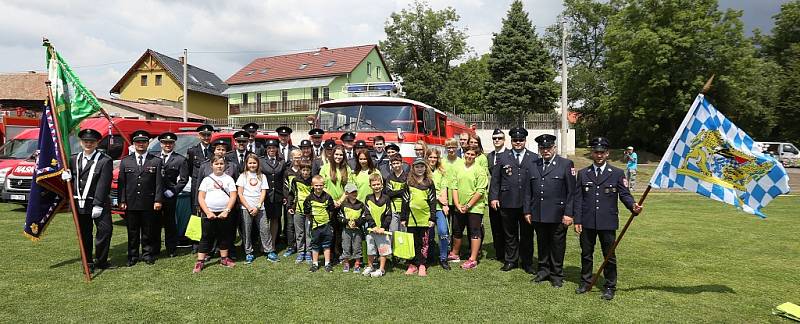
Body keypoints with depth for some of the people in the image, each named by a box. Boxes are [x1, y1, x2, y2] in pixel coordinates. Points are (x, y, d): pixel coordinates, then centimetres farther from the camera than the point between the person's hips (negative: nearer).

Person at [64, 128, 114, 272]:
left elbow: (103, 184, -13)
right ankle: (88, 263, 20)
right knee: (84, 234, 10)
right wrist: (65, 175, -3)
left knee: (105, 229, -11)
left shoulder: (105, 160, -8)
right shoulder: (74, 159, 9)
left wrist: (98, 205, -17)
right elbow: (67, 173, 23)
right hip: (80, 203, 5)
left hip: (99, 203, -5)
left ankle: (100, 261, 4)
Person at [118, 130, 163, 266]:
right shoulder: (125, 161, 9)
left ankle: (148, 254, 18)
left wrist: (158, 200, -7)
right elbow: (121, 183, 6)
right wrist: (122, 201, -1)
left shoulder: (156, 161, 4)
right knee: (132, 232, 8)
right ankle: (133, 256, 17)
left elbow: (159, 183, 0)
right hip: (131, 204, 2)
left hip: (149, 204, -1)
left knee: (148, 232, 7)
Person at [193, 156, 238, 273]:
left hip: (224, 213, 1)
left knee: (224, 236, 9)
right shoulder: (207, 179, 6)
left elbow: (233, 196, -1)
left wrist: (227, 211, -12)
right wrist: (208, 212, -10)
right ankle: (200, 261, 8)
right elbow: (201, 197, 1)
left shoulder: (228, 179, 6)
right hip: (209, 213, -1)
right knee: (206, 237, 3)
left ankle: (224, 259, 22)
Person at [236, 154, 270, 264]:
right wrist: (249, 207, -8)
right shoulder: (243, 176, 7)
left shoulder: (262, 176, 10)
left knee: (265, 229, -4)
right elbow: (239, 194, 1)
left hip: (259, 208, 1)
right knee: (246, 231, 1)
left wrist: (257, 207, -8)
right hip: (245, 208, -1)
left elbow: (263, 193, 5)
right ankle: (248, 253, 11)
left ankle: (268, 252, 5)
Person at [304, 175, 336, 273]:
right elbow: (306, 212, 3)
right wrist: (312, 220, 2)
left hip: (326, 225, 0)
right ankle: (315, 264, 21)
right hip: (315, 225, 0)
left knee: (327, 245, 8)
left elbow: (331, 210, 6)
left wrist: (327, 218, 3)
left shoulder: (327, 197, -3)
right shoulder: (309, 198, -5)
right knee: (315, 246, 10)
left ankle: (328, 264, 16)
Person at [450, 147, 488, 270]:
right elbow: (455, 187, 6)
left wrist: (468, 206, -14)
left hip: (474, 208, -5)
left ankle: (473, 259, 7)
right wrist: (457, 205, -5)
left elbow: (480, 191, -12)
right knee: (457, 231, 17)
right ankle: (454, 254, 34)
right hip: (459, 208, 6)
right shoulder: (459, 169, 8)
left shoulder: (480, 170, -7)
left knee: (474, 232, 0)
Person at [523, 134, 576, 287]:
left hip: (558, 215, -4)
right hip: (538, 215, 4)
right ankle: (544, 270, 29)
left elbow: (572, 192, -5)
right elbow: (529, 192, 13)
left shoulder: (566, 164, -2)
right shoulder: (533, 166, 11)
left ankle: (556, 275, 21)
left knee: (557, 245, 7)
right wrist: (527, 211, 7)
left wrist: (569, 214, -10)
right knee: (542, 244, 14)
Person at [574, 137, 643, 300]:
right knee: (586, 254, 12)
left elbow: (624, 195, -2)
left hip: (608, 223, -2)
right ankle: (585, 282, 28)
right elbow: (578, 199, 5)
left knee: (609, 255, 6)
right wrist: (577, 221, 0)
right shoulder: (583, 174, 7)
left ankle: (609, 287, 20)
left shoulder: (617, 174, 2)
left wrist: (633, 206, -24)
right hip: (587, 222, 2)